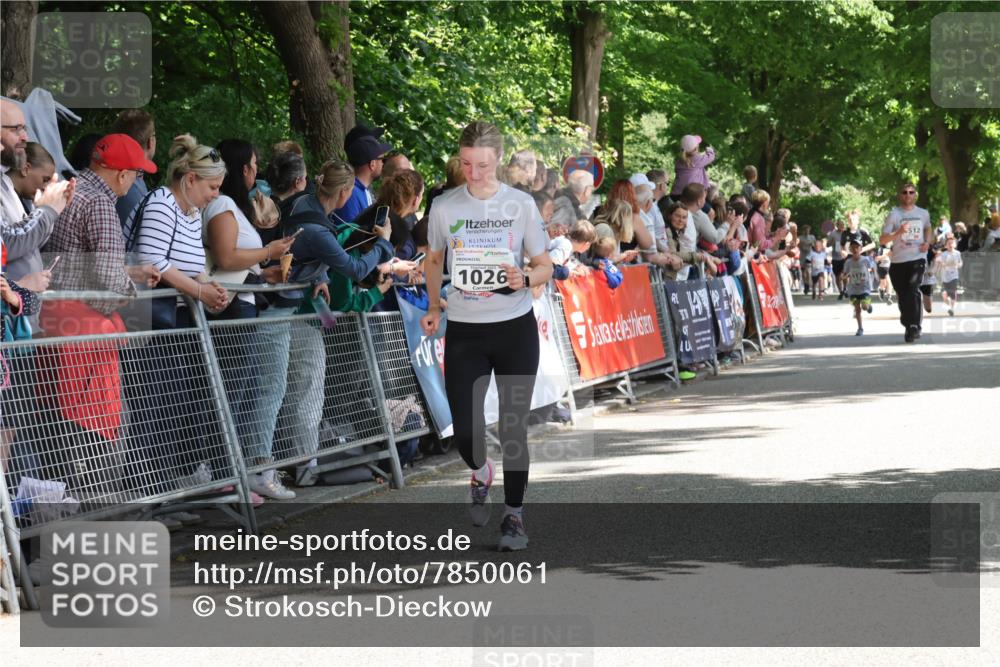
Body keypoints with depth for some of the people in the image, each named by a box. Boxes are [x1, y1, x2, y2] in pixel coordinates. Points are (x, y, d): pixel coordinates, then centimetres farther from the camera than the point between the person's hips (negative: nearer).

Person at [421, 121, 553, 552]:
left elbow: (544, 266, 3)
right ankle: (481, 473, 30)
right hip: (464, 331, 1)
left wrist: (524, 279, -18)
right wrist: (434, 308, 3)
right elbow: (434, 260, 15)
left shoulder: (521, 205, -4)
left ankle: (514, 515, 17)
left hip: (515, 327, -1)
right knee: (464, 430, -5)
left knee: (513, 424, 2)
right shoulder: (445, 207, -1)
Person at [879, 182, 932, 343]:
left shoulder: (923, 214, 7)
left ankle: (915, 327, -24)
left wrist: (927, 242, 10)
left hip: (917, 259, 0)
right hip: (898, 262, 0)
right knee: (903, 296, 6)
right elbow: (882, 240, -9)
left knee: (913, 289, -22)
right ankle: (908, 326, 25)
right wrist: (898, 232, -26)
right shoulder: (894, 214, -3)